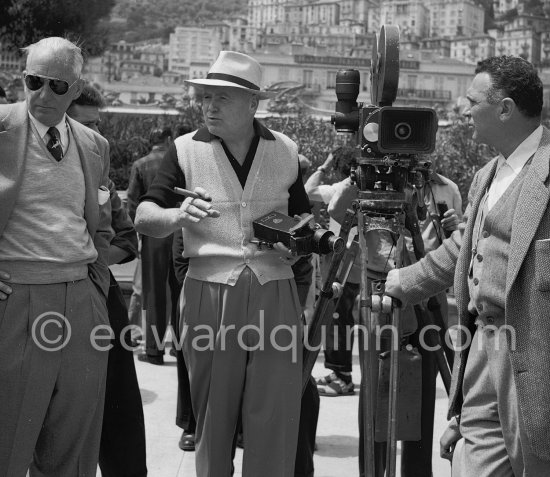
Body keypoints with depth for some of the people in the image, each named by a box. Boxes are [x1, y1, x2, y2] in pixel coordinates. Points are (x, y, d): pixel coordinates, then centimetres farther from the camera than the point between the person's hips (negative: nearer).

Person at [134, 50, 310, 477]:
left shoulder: (285, 151, 10)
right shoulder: (186, 150, 3)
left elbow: (303, 215, 22)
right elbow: (144, 217, -3)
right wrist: (176, 216, -24)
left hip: (275, 293, 1)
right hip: (210, 293, -1)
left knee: (276, 416, 1)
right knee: (212, 414, 8)